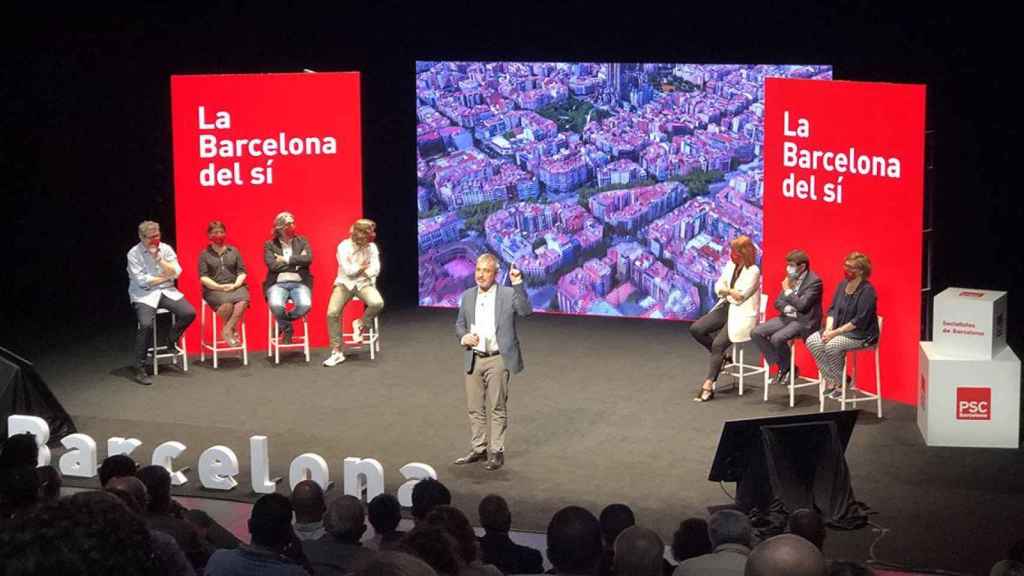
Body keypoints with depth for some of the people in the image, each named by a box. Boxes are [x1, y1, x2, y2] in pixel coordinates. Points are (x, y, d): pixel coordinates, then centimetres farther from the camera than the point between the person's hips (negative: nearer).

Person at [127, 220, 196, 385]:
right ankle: (140, 370, -19)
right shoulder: (134, 254, -6)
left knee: (189, 313, -20)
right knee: (146, 324, -30)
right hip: (144, 294, -4)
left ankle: (172, 340, 12)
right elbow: (142, 280, -14)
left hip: (166, 291, 4)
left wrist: (158, 258, -15)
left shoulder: (166, 249, 4)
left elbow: (176, 273, -5)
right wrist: (165, 277, -5)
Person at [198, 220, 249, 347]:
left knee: (242, 300, -34)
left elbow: (242, 272, 12)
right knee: (227, 303, -37)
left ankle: (227, 330, -23)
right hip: (214, 289, -2)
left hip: (235, 286, 2)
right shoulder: (205, 254, 11)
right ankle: (231, 330, -11)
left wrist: (236, 284, -8)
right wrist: (219, 287, -14)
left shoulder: (234, 251, 18)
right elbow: (203, 277, 1)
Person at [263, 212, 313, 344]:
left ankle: (284, 321, 3)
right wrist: (297, 261, -5)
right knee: (275, 305, -35)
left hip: (300, 283, 2)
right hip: (278, 283, -2)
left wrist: (286, 259, -8)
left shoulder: (301, 242, 12)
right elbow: (273, 265, -9)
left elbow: (308, 259, -5)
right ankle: (287, 328, -1)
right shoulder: (269, 245, 6)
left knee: (305, 305, -31)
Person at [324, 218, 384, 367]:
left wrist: (357, 269, -13)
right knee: (332, 313, -24)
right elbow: (348, 270, -14)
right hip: (344, 283, -1)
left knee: (377, 303, -32)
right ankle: (337, 352, -12)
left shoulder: (372, 247, 2)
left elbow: (375, 270, -8)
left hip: (364, 283, 1)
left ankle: (360, 324, 1)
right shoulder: (343, 246, -7)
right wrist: (363, 267, -3)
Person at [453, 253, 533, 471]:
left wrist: (518, 284, -27)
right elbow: (459, 324, 17)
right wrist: (463, 337, -4)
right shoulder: (467, 296, 10)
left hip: (498, 359, -5)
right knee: (475, 408, 11)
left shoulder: (508, 294, -5)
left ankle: (496, 452, 9)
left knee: (497, 408, 2)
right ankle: (478, 449, 22)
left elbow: (526, 311, -21)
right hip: (473, 359, 5)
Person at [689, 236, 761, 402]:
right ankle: (720, 356, 10)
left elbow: (739, 298, -18)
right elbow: (718, 287, 9)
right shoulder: (730, 265, 8)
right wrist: (730, 291, -12)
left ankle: (708, 385, -20)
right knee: (696, 329, -10)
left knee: (718, 343, -23)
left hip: (742, 314, -8)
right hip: (725, 308, 8)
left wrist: (725, 291, -3)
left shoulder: (753, 272, -14)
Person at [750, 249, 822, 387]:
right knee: (756, 333, -9)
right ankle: (780, 365, -1)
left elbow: (802, 305, -21)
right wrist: (787, 308, -10)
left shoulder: (814, 281, -12)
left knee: (777, 338, -31)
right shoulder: (790, 279, 11)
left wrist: (788, 290, -11)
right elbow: (778, 302, 12)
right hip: (787, 317, 8)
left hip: (804, 321, -8)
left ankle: (788, 368, -5)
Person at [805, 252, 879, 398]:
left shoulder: (867, 290, -15)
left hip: (862, 334, -8)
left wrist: (835, 332, -21)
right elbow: (832, 309, 9)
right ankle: (830, 381, -11)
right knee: (812, 341, -14)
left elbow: (860, 320, -20)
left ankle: (839, 381, -9)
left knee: (832, 345, -32)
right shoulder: (842, 285, 8)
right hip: (839, 330, 8)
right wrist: (828, 330, -9)